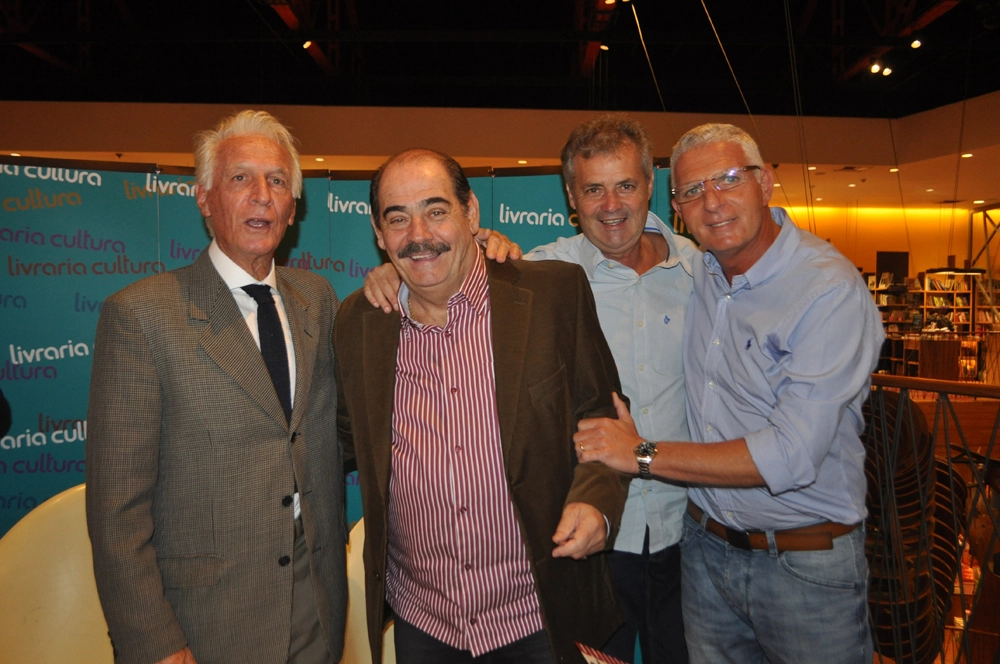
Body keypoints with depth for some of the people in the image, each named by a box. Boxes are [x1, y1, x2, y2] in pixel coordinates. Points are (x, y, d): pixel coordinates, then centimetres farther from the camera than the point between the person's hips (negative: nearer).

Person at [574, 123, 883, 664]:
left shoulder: (832, 289, -19)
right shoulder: (695, 273, -1)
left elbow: (792, 455, -26)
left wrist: (645, 454, -19)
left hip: (806, 564, -5)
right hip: (705, 547, 5)